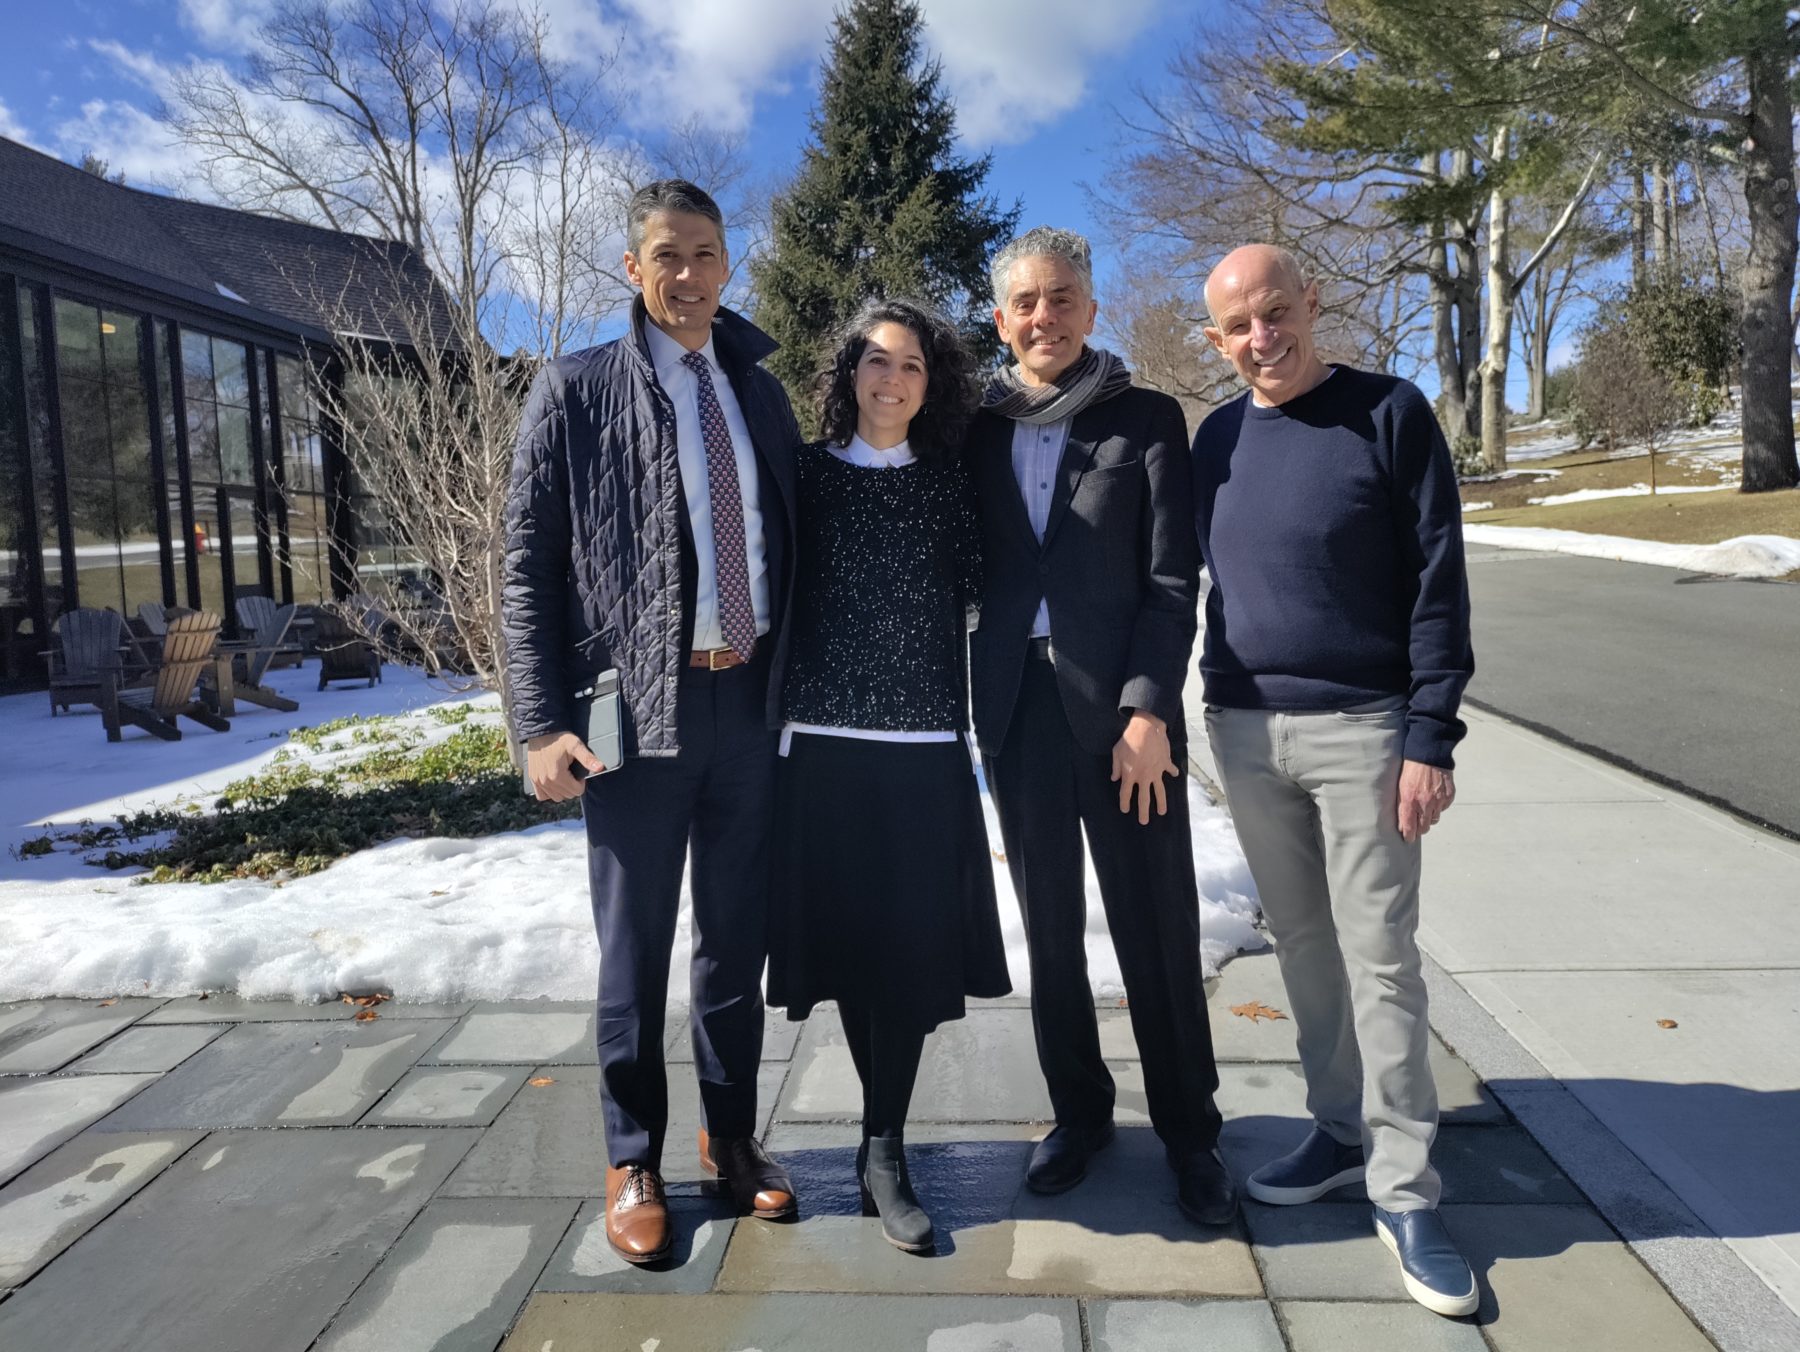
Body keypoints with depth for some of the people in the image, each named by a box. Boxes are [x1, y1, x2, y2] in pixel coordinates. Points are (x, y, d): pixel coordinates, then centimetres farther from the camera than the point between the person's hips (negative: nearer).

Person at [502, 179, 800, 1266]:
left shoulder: (761, 392, 13)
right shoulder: (577, 390, 0)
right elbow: (529, 565, -3)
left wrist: (794, 681, 8)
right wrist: (542, 722, -10)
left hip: (752, 702, 4)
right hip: (637, 706, -3)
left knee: (738, 936, 13)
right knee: (637, 946, 8)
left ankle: (732, 1136, 31)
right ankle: (634, 1162, 27)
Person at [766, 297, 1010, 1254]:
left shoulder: (949, 481, 9)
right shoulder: (809, 474, 6)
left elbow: (973, 590, 10)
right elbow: (775, 593, 7)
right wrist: (775, 710, 2)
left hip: (924, 741, 1)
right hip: (826, 738, 0)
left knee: (914, 943, -2)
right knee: (845, 935, 4)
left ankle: (883, 1149, 11)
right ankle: (886, 1132, 23)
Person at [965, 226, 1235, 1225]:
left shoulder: (1146, 419, 2)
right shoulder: (980, 431, 10)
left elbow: (1172, 580, -3)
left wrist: (1148, 709, -12)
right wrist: (971, 707, 1)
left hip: (1121, 710, -3)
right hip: (1017, 709, 3)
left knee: (1156, 930, 4)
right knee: (1050, 926, 12)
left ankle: (1188, 1130, 22)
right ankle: (1078, 1112, 30)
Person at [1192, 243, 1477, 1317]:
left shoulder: (1389, 413, -5)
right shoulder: (1218, 439, 9)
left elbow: (1439, 583, -7)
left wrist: (1432, 738, -12)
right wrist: (1219, 713, 11)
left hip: (1361, 729, -4)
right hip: (1246, 735, 4)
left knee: (1380, 958, 0)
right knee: (1303, 947, 11)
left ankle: (1405, 1195, 11)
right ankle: (1342, 1130, 27)